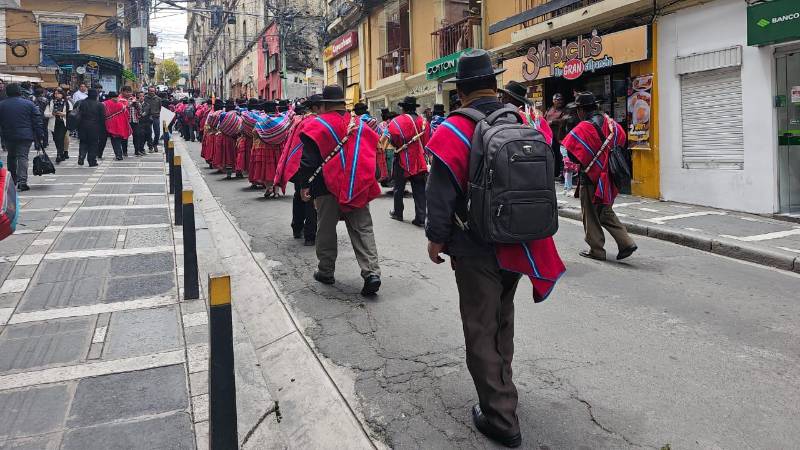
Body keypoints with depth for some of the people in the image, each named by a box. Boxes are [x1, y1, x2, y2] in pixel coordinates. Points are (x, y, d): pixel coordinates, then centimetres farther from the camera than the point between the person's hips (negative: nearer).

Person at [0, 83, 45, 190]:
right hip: (25, 136, -2)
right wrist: (40, 136, -1)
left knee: (11, 157, 17)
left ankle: (12, 181, 27)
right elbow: (37, 121, -4)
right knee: (23, 157, -4)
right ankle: (22, 181, -16)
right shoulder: (29, 104, -3)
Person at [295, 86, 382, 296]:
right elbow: (371, 153, 13)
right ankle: (371, 272, -8)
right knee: (363, 229, 4)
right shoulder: (360, 124, 8)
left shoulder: (317, 125, -5)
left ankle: (326, 271, 21)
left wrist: (304, 185, -3)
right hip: (358, 187, 3)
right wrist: (364, 180, 21)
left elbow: (308, 159, -9)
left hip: (328, 186, -3)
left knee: (326, 229, 11)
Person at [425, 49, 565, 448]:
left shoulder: (456, 131, -16)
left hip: (476, 249, -6)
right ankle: (501, 388, 43)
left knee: (481, 330, 7)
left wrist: (436, 237, -3)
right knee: (502, 318, 25)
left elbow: (441, 193, -17)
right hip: (519, 245, 6)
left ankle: (500, 417, 12)